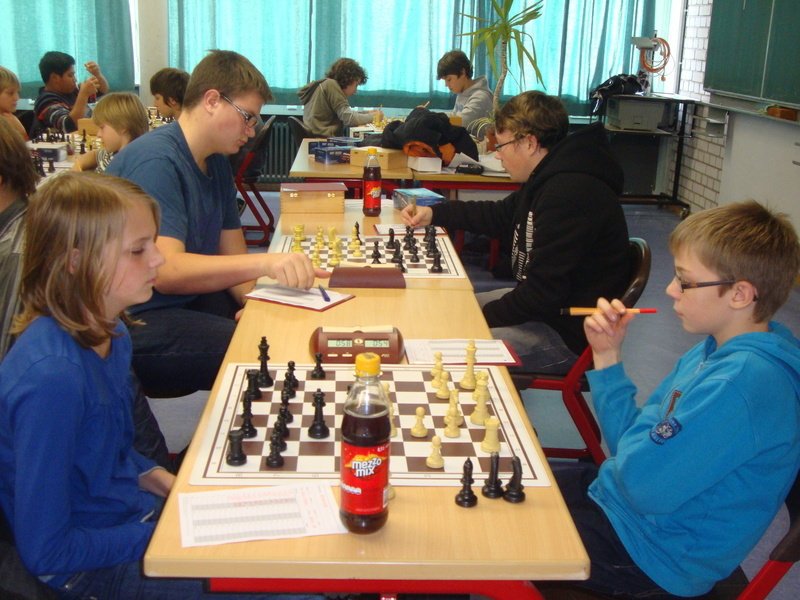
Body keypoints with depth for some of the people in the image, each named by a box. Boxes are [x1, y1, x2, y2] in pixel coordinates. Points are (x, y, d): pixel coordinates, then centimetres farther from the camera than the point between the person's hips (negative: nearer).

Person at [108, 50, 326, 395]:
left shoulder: (217, 163, 11)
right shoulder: (156, 160, -19)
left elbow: (231, 253, 10)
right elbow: (165, 270, -29)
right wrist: (263, 263, -39)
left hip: (189, 300, 9)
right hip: (137, 323, -9)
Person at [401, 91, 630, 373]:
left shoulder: (570, 194, -28)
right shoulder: (552, 179, 8)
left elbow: (543, 293, -28)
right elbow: (501, 216, 25)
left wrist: (485, 317, -15)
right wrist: (434, 213, 20)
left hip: (569, 335, -11)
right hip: (539, 303, 11)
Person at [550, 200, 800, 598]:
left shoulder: (743, 382, -30)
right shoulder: (717, 351, 1)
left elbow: (643, 485, -30)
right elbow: (631, 444, 7)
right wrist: (607, 356, -2)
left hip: (654, 554, -9)